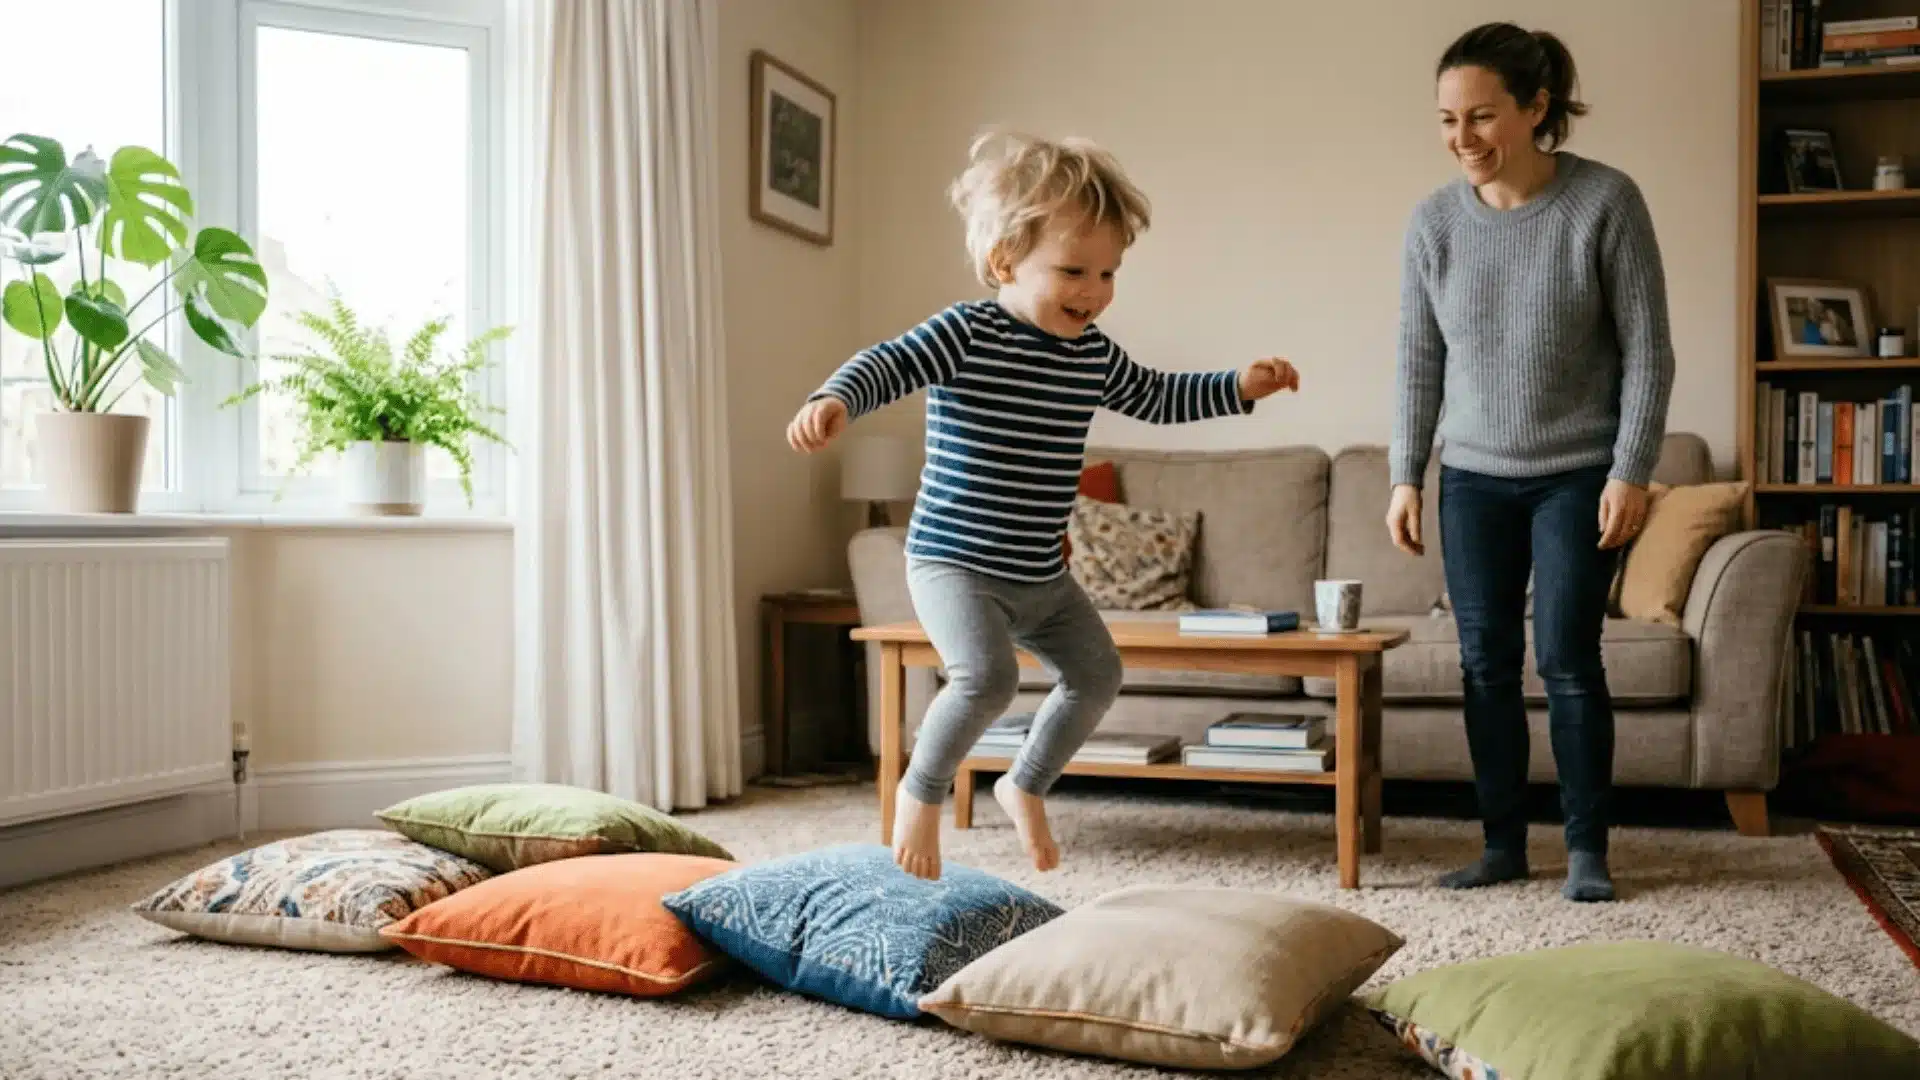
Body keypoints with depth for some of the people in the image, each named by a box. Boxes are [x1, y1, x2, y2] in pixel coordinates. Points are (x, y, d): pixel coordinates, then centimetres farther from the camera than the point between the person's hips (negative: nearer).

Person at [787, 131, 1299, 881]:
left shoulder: (1093, 354, 6)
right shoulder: (967, 335, -15)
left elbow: (1155, 398, 22)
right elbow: (885, 365, -25)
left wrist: (1238, 387, 14)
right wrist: (832, 401, -45)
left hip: (1041, 573, 8)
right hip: (954, 562, -8)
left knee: (1097, 673, 11)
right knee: (988, 677, -26)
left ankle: (1026, 785, 34)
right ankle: (922, 789, 2)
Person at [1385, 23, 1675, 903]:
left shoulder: (1606, 202, -12)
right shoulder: (1434, 220, -2)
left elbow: (1647, 350, -9)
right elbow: (1418, 361, 4)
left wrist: (1631, 472, -13)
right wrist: (1405, 476, 2)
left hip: (1579, 475, -3)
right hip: (1473, 478, 3)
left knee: (1566, 659, -3)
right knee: (1486, 663, 4)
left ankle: (1586, 848, 10)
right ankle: (1503, 842, 16)